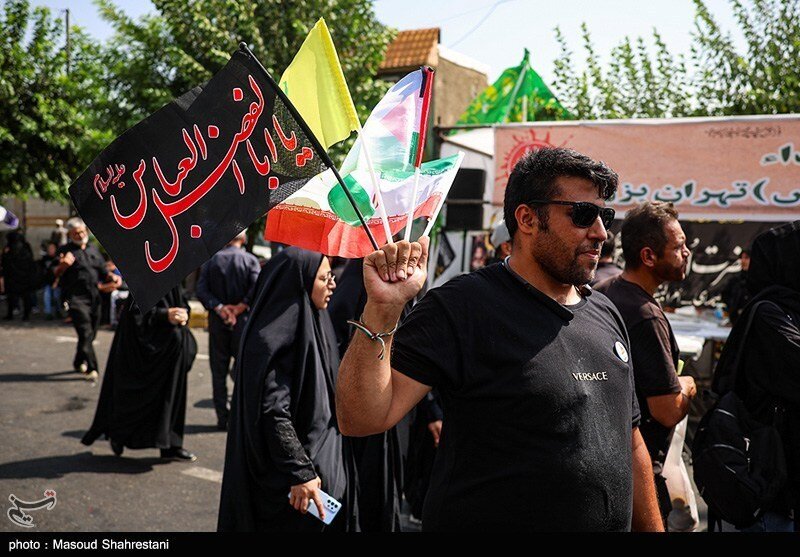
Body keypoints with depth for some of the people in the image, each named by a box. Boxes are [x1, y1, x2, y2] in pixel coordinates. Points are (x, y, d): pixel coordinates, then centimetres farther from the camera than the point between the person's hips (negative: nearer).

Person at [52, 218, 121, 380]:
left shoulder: (93, 250, 18)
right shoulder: (65, 251, 1)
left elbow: (102, 271, 23)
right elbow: (55, 274, -6)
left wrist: (112, 276, 2)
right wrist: (62, 266, -27)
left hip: (94, 298, 6)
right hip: (76, 298, -6)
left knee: (91, 335, 12)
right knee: (85, 333, -15)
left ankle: (79, 362, 31)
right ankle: (91, 369, -12)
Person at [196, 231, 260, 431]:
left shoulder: (210, 260, 1)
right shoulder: (250, 260, -5)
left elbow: (201, 290, -8)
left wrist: (219, 307, -10)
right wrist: (240, 307, -11)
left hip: (217, 322, 2)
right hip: (242, 321, -1)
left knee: (219, 372, 9)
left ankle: (222, 418, 11)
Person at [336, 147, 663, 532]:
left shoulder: (606, 316, 6)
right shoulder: (463, 308, -16)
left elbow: (630, 445, 14)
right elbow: (361, 419, -23)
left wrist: (653, 528, 12)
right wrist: (383, 309, -34)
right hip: (489, 520, -6)